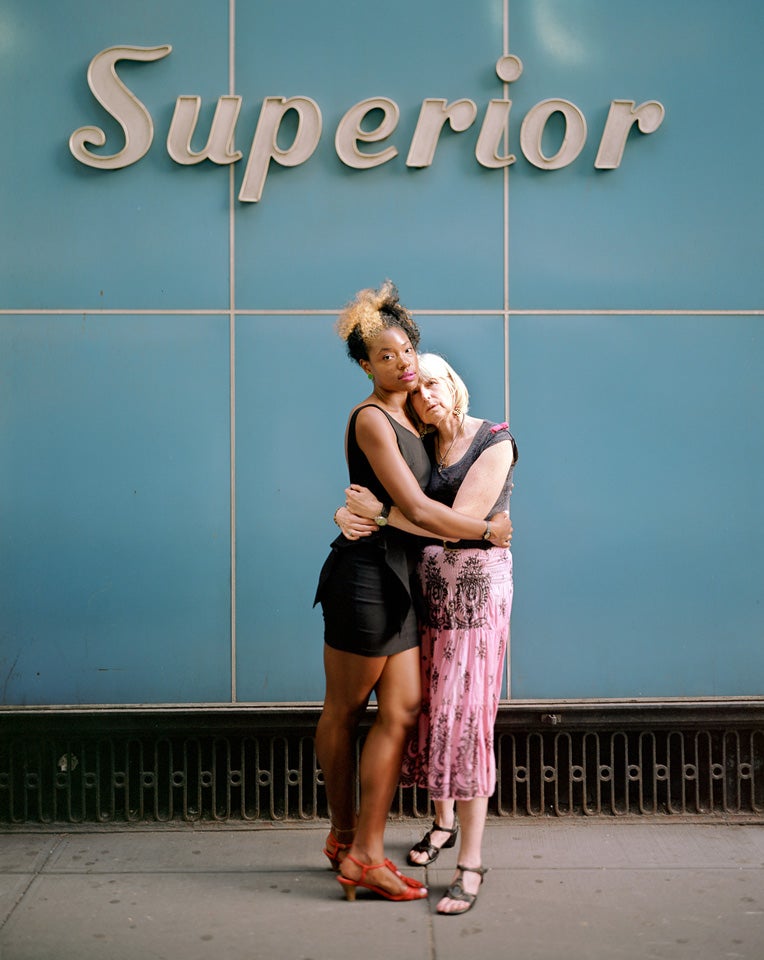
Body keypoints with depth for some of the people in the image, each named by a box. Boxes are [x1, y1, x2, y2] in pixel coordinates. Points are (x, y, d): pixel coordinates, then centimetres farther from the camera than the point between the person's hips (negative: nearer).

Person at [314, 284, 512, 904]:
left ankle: (363, 852, 13)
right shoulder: (371, 419, -13)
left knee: (403, 710, 5)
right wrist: (487, 529, -5)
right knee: (345, 711, 7)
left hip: (398, 579, 8)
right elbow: (419, 510, -16)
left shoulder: (409, 418, 15)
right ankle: (344, 834, 19)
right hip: (365, 573, -8)